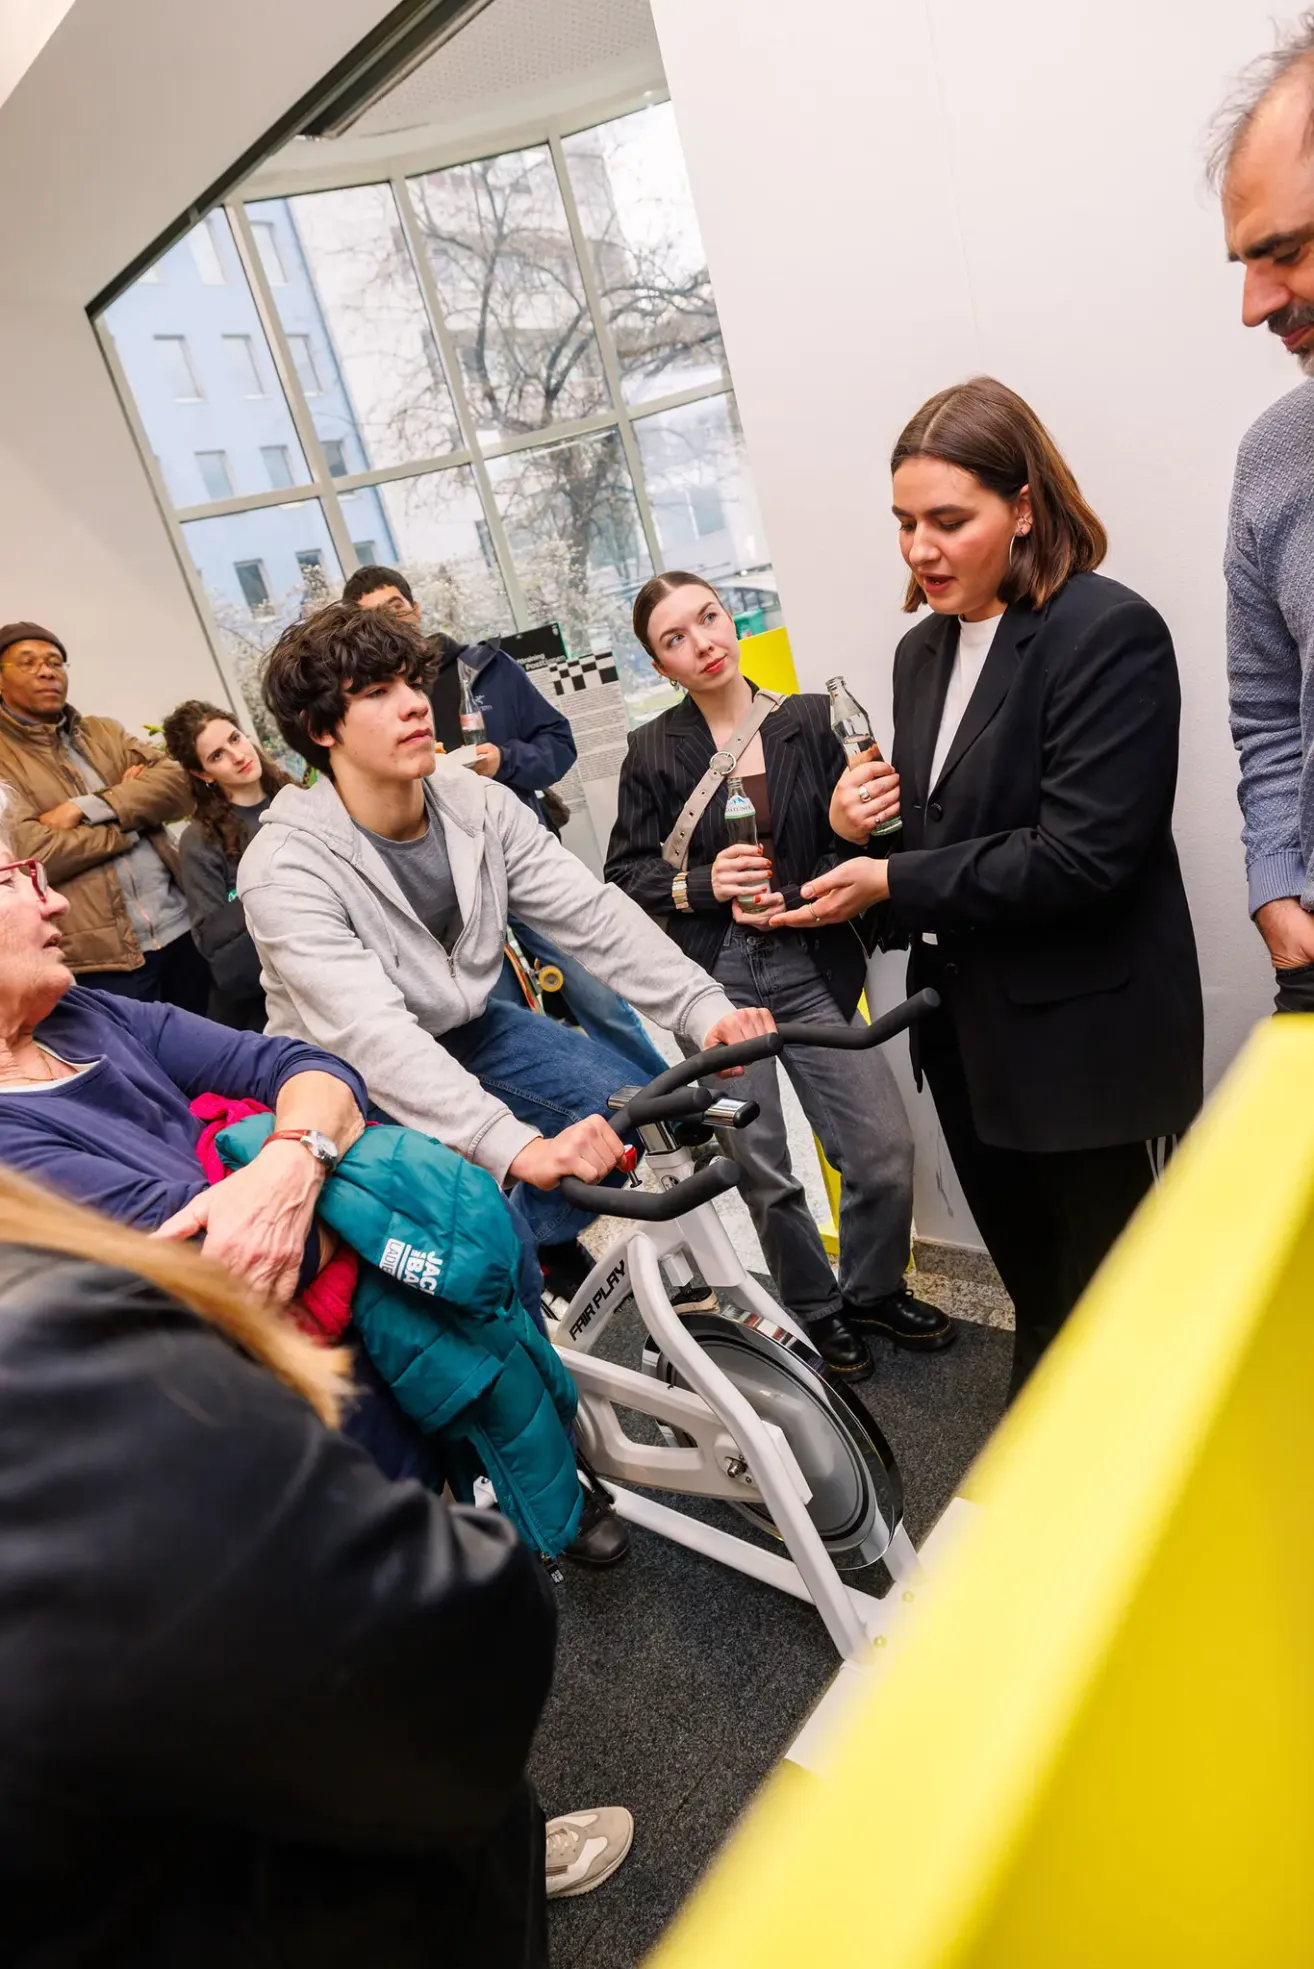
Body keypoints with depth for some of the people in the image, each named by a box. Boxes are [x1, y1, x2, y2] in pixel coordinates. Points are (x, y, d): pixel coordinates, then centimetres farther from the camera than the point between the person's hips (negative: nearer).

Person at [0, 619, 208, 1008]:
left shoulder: (104, 732, 15)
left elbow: (177, 783, 0)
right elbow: (33, 852, -15)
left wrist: (87, 808, -13)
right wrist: (131, 812, -4)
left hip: (182, 926, 5)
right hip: (101, 954, -5)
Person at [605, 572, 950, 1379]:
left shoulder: (810, 721, 4)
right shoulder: (653, 750, 3)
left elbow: (846, 846, 4)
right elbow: (626, 874, 3)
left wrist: (795, 899, -12)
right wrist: (701, 885, -14)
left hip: (810, 965, 1)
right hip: (713, 975, -1)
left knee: (887, 1151, -2)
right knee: (760, 1170, 5)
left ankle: (874, 1289, 27)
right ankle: (818, 1309, 31)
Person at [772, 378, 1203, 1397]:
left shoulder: (1108, 633, -14)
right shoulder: (923, 651, 10)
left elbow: (1082, 854, -22)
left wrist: (895, 882, -17)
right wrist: (864, 828, -5)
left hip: (1081, 1034, -7)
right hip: (968, 1032, 7)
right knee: (1032, 1283, 22)